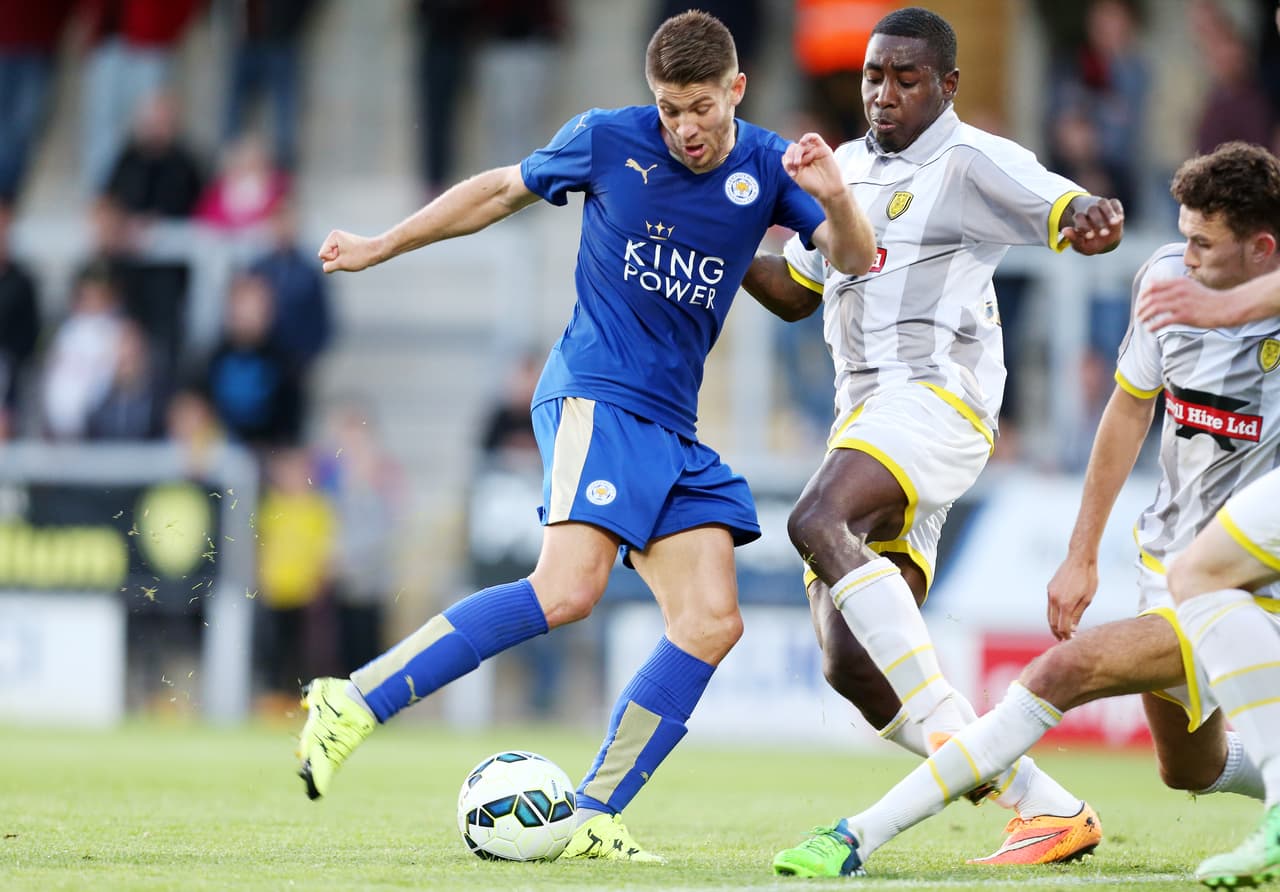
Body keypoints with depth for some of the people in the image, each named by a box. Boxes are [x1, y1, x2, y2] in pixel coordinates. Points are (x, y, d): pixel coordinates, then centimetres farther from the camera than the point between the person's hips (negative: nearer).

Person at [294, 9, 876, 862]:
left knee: (712, 621, -6)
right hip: (595, 393, -5)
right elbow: (502, 190, 13)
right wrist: (379, 247, 19)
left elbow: (855, 260, -6)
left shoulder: (767, 167, 4)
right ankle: (355, 703, -22)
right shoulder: (606, 140, -2)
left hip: (675, 429, 6)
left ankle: (591, 819, -3)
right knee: (568, 589, -26)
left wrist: (834, 197, -28)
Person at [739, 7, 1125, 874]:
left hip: (937, 395, -8)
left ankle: (951, 730, -37)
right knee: (852, 668, -2)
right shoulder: (847, 168, 23)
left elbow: (1074, 215, -12)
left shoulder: (970, 161, -1)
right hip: (865, 414, 8)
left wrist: (1095, 219, -37)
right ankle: (1049, 810, 2)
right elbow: (796, 289, 32)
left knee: (818, 524, -35)